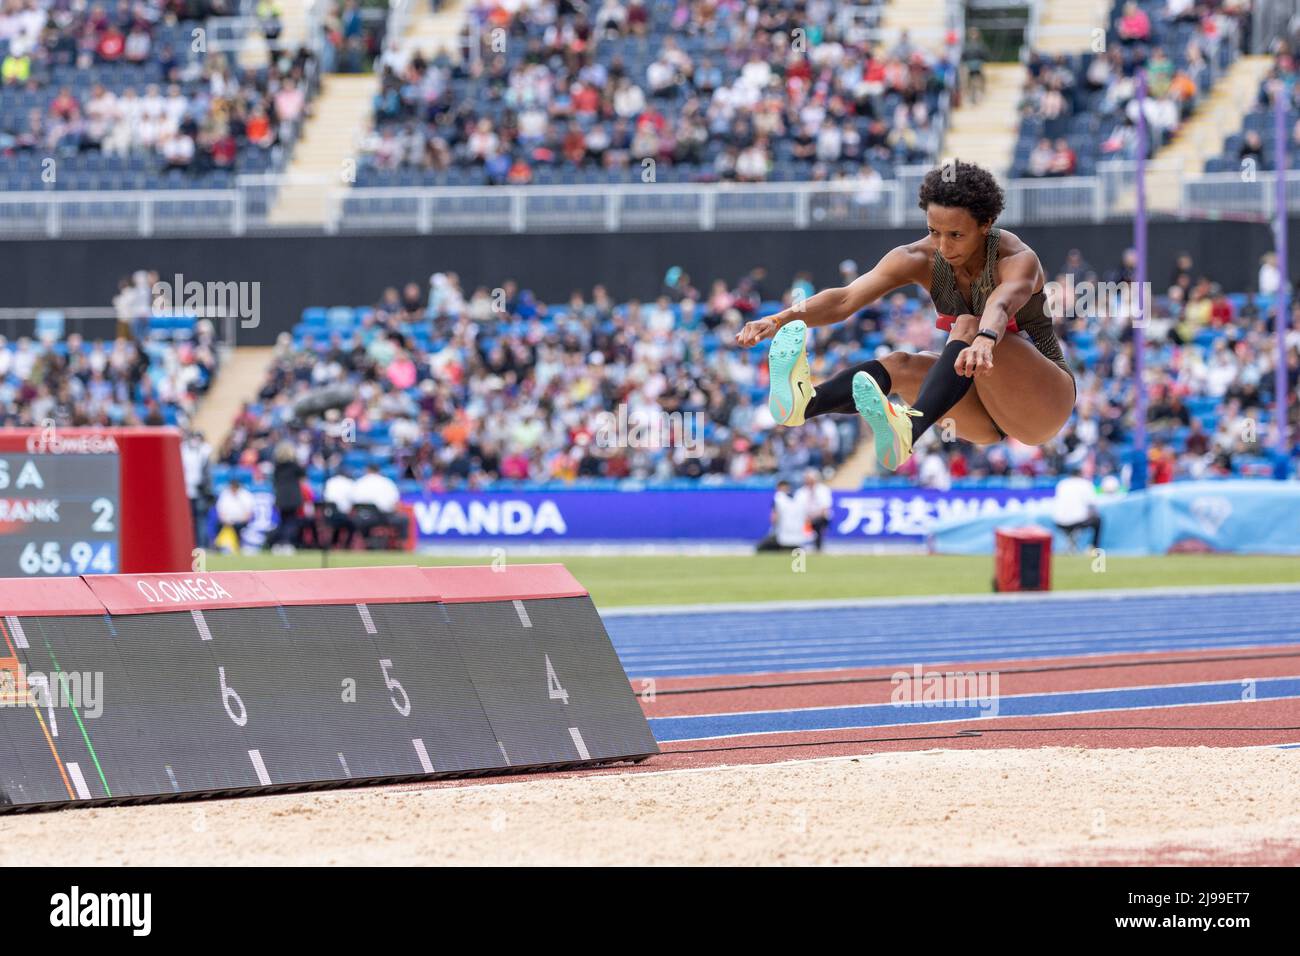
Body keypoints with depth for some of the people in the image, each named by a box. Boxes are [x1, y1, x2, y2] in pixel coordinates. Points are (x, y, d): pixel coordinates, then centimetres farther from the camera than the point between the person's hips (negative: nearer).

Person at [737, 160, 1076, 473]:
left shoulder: (1018, 260, -21)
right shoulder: (920, 259, -8)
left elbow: (1000, 307, -45)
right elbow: (845, 299, -21)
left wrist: (983, 342, -68)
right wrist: (779, 320, -39)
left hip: (1045, 401, -5)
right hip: (988, 424, 5)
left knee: (968, 327, -31)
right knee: (901, 365, -22)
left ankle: (907, 432, -58)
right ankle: (802, 403, -52)